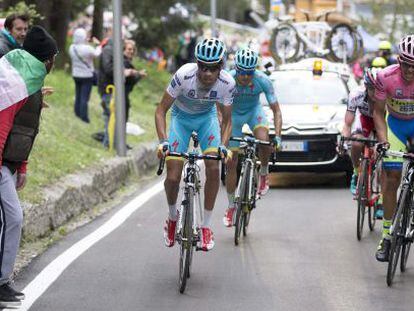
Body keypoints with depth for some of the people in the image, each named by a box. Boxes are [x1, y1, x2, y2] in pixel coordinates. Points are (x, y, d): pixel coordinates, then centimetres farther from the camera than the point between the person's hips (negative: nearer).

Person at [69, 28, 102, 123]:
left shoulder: (72, 48, -7)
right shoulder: (87, 48, -24)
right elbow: (96, 54, -8)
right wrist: (98, 45, 11)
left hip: (76, 75, 6)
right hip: (87, 75, -6)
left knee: (78, 95, 18)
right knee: (84, 97, -1)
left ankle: (77, 113, 27)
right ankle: (84, 116, 2)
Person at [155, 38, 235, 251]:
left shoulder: (227, 83, -27)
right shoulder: (184, 75, -34)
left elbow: (226, 120, -13)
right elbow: (161, 110, -25)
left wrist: (223, 146, -29)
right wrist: (163, 141, -37)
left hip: (207, 117, 1)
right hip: (181, 117, -1)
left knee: (213, 168, -19)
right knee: (173, 176, -12)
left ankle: (206, 226, -6)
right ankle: (173, 216, 19)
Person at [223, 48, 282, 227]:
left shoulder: (262, 81, -29)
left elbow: (276, 110, -23)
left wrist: (277, 136, -35)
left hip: (254, 111, 0)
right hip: (234, 114, 0)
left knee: (264, 140, -33)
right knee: (231, 163, -1)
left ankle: (264, 174, -4)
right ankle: (231, 207, 14)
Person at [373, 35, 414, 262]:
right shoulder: (386, 77, -26)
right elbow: (378, 112, -13)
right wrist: (383, 140, -25)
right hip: (395, 123, 0)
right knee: (392, 177, -5)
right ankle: (387, 236, 1)